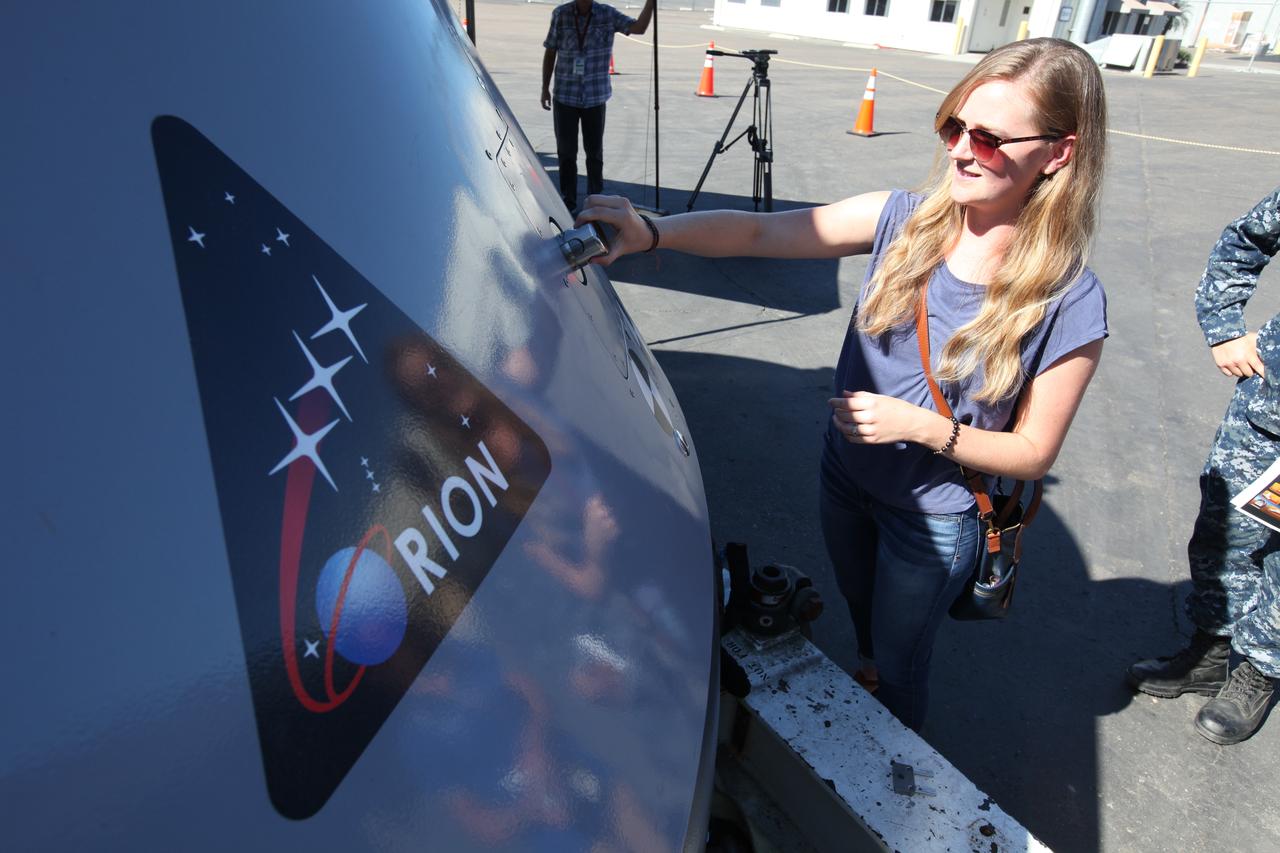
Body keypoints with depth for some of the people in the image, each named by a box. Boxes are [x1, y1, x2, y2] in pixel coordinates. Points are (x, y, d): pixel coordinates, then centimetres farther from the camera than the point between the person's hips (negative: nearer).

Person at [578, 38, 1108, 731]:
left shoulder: (1068, 304, -22)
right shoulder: (904, 221, -15)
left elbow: (1033, 453, -14)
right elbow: (760, 233, -23)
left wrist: (925, 427, -28)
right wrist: (650, 231, -37)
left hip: (934, 522, -3)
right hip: (845, 477, 3)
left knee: (897, 666, 21)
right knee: (862, 622, 30)